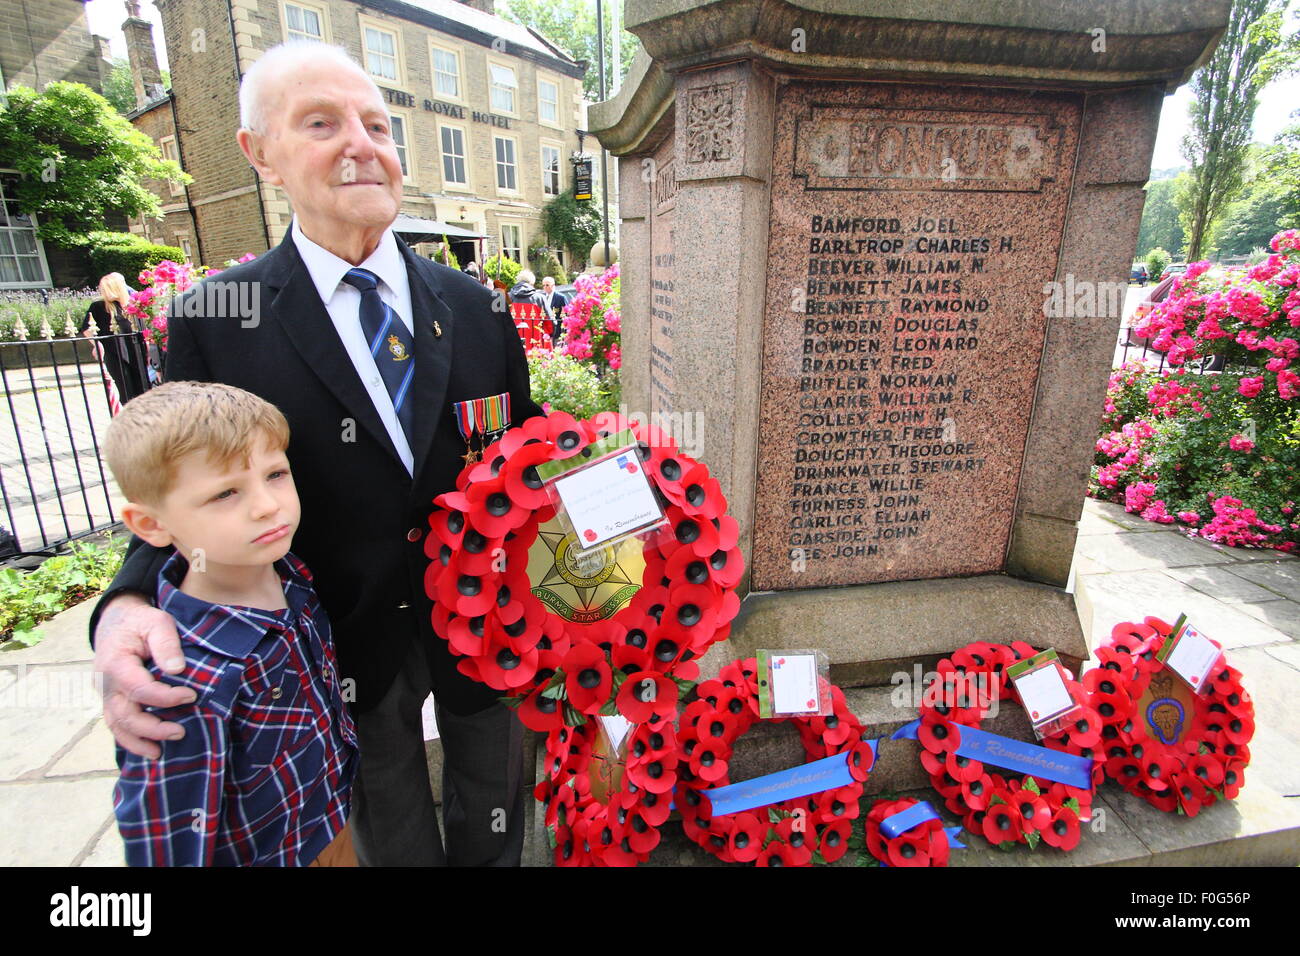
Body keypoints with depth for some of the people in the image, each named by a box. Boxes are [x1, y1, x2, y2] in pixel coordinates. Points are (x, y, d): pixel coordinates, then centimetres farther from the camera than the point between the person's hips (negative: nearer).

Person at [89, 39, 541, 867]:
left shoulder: (474, 307, -5)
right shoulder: (213, 324, -11)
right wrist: (130, 604, -24)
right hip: (352, 642, -1)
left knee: (492, 820, 28)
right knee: (393, 834, 27)